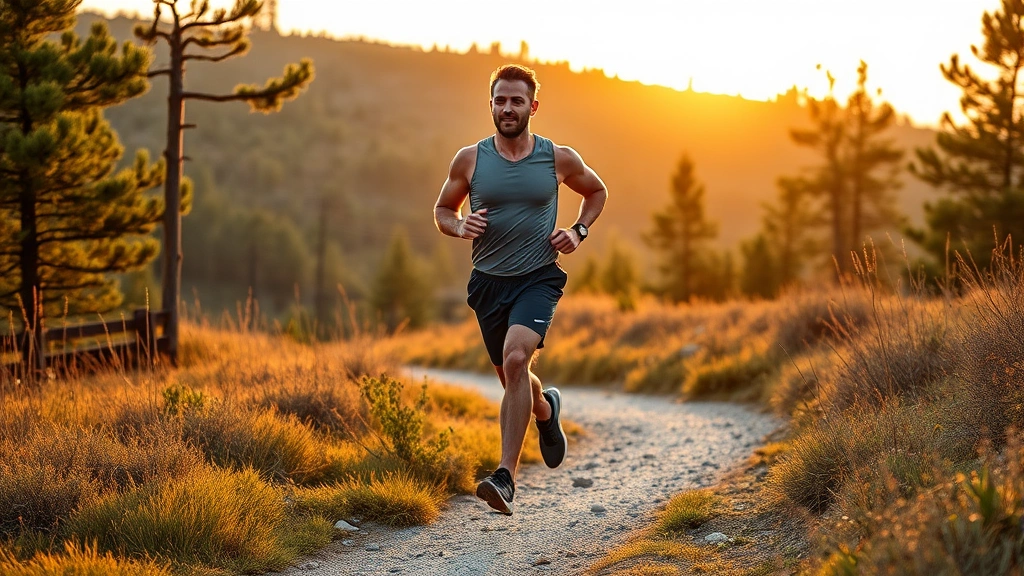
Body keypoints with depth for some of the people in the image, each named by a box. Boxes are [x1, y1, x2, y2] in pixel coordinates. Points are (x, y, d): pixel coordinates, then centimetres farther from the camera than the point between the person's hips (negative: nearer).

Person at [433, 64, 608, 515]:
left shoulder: (559, 159, -1)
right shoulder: (469, 159, 0)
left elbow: (597, 192, 18)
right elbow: (442, 210, 12)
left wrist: (578, 231, 1)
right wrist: (460, 226, -11)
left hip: (538, 278, -3)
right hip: (488, 280, 3)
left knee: (516, 358, -27)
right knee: (512, 378, 15)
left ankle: (505, 477, -28)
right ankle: (546, 410, 53)